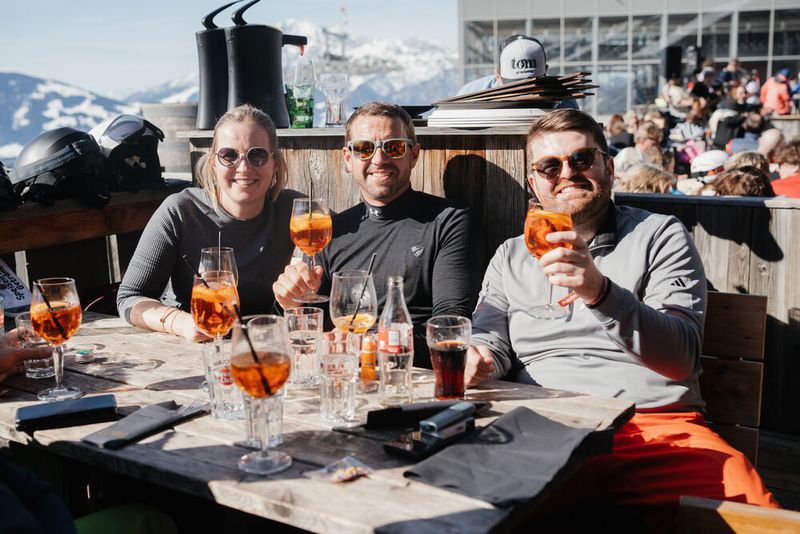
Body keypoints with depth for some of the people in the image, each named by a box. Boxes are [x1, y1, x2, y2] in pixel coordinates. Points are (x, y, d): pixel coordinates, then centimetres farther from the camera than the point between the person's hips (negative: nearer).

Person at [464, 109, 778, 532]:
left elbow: (681, 358, -7)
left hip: (656, 424, -1)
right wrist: (479, 357, -12)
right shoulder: (511, 255, 18)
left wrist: (602, 293, -24)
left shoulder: (661, 235, 6)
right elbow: (492, 342, 14)